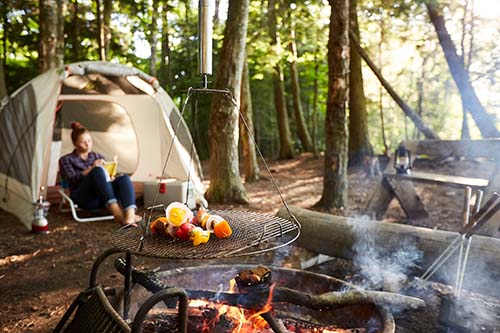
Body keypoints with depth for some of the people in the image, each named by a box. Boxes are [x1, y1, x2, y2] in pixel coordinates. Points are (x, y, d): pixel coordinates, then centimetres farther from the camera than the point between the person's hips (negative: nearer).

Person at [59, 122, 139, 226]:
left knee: (124, 178, -28)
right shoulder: (66, 160, 16)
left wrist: (110, 177, -8)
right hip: (84, 198, -3)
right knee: (98, 171, -33)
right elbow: (72, 181, -2)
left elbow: (109, 174, 17)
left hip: (104, 198, 3)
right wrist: (91, 169, -18)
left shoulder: (98, 156, 26)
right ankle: (117, 213, -51)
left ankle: (129, 215, -55)